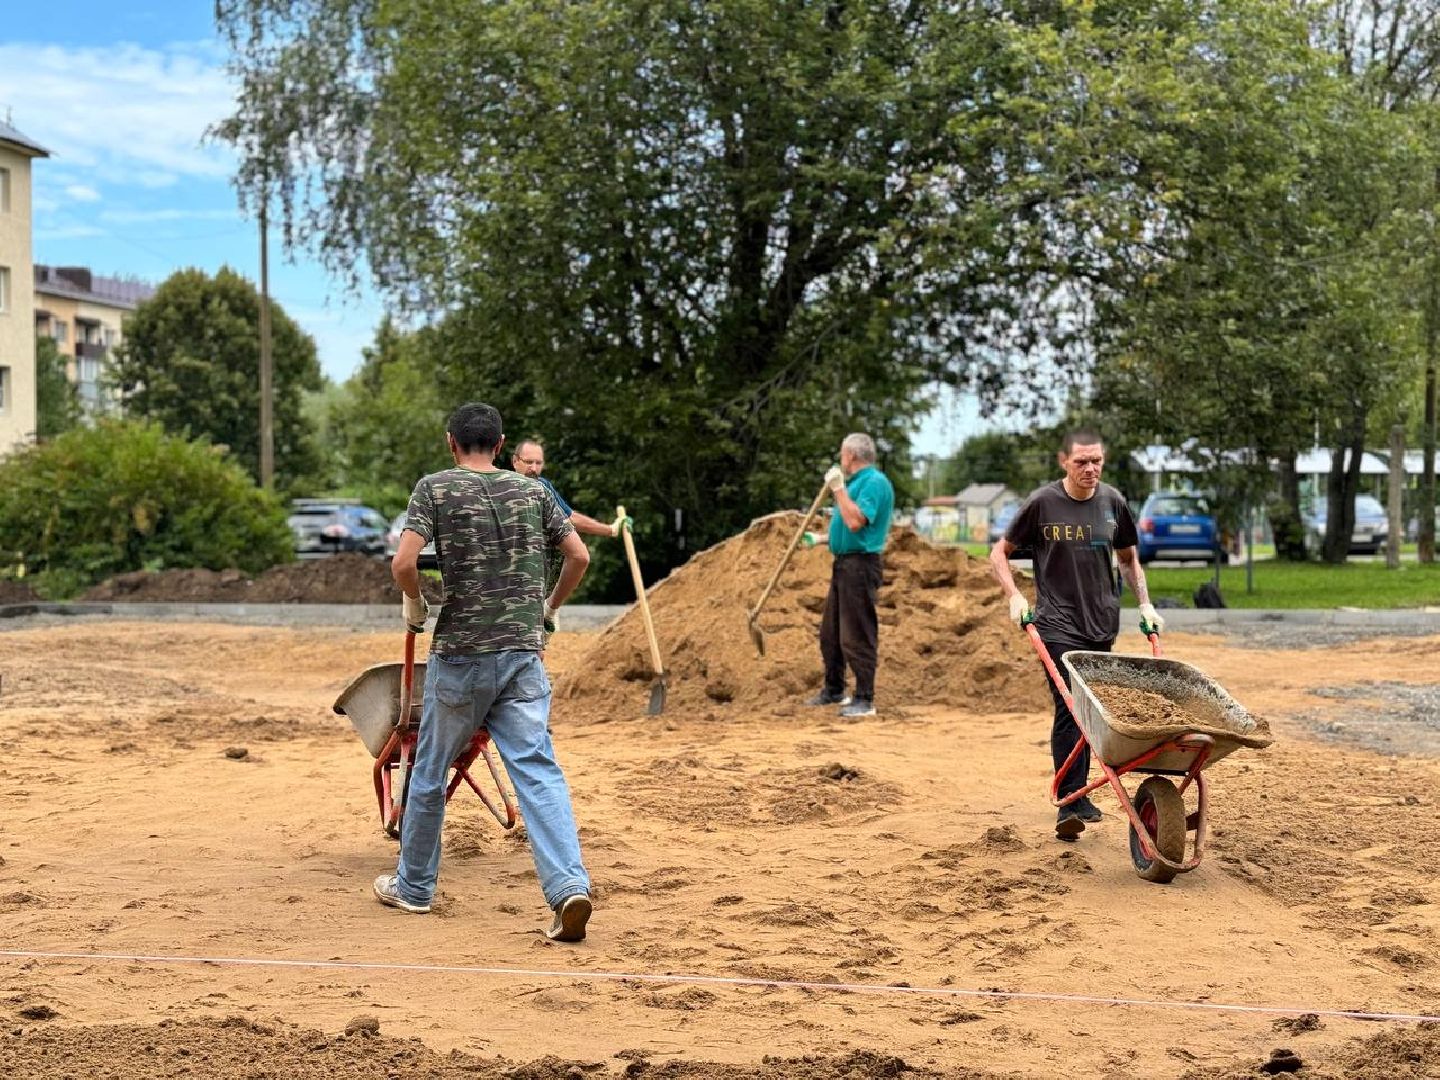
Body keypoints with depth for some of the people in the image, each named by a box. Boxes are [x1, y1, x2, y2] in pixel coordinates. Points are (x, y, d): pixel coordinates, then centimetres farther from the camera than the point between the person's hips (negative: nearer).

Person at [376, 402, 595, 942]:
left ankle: (413, 886, 28)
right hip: (523, 653, 3)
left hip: (460, 655, -2)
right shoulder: (533, 491, 9)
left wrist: (415, 604, 6)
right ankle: (568, 885, -20)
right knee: (538, 770, -3)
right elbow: (579, 556, 9)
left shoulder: (436, 488, -3)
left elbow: (403, 562, -14)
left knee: (429, 772, 14)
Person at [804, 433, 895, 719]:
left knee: (857, 636, -8)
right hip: (843, 563, 11)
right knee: (830, 632, 17)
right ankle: (833, 690, 29)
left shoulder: (874, 482, -14)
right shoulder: (856, 481, 18)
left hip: (860, 564, -11)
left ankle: (865, 700, -3)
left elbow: (855, 521, -26)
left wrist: (839, 488, -20)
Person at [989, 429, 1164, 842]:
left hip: (1102, 624, 4)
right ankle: (1071, 801, -15)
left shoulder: (1112, 502, 6)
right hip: (1058, 625, -4)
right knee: (1069, 709, -15)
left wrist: (1145, 604, 10)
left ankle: (1076, 797, 20)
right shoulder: (1043, 503, -5)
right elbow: (999, 553, 3)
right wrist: (1015, 596, -9)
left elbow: (1128, 559, 20)